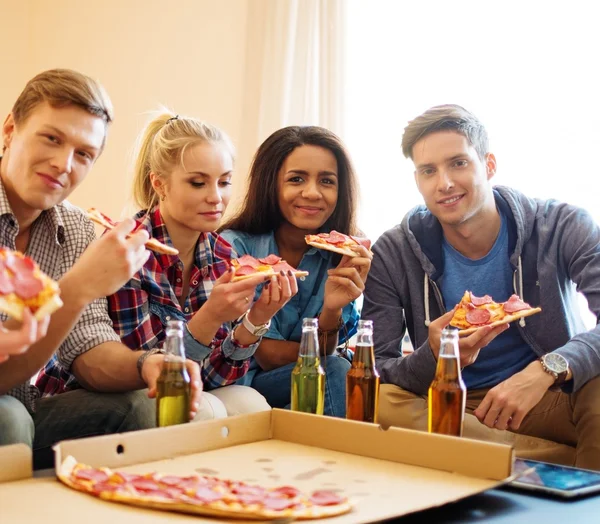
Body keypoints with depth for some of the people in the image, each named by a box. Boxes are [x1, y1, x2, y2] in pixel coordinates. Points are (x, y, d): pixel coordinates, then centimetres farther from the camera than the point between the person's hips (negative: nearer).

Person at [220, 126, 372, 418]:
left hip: (307, 381, 4)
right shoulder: (234, 247, -17)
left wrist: (332, 310, -28)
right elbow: (267, 356, -14)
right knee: (337, 371, -26)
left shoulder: (345, 257, -4)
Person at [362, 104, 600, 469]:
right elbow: (375, 370, -10)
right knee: (377, 402, -30)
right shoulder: (393, 254, -6)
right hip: (454, 407, 3)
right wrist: (432, 359, -32)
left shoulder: (562, 227, -8)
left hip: (557, 397, -2)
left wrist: (547, 369, -37)